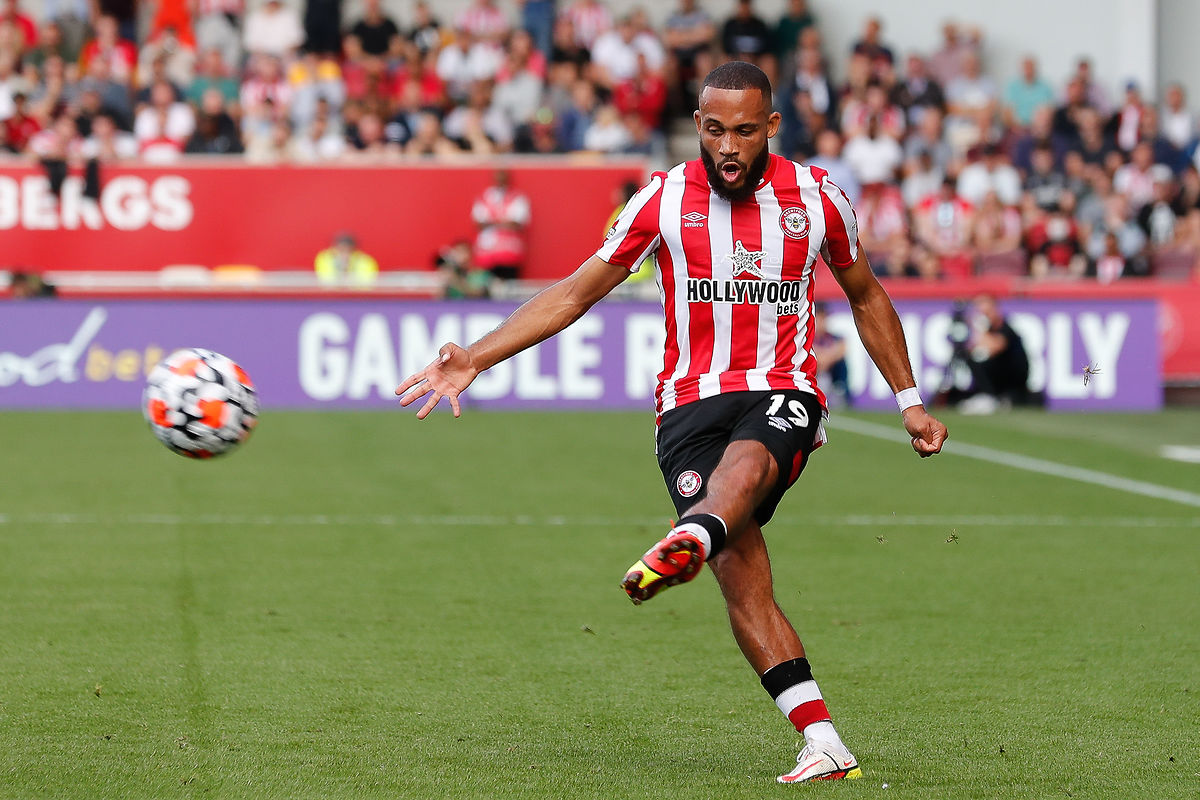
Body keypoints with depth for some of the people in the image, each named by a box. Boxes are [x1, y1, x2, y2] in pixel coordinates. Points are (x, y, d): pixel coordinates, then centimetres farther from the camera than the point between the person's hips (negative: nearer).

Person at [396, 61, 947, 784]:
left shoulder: (816, 196, 6)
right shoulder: (665, 198, 3)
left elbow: (866, 297, 23)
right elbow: (574, 294, 9)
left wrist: (909, 400, 21)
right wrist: (474, 359, 0)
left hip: (784, 396, 0)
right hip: (691, 401, 0)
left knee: (746, 463, -38)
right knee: (742, 576, -20)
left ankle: (686, 543, -71)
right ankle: (825, 746, -21)